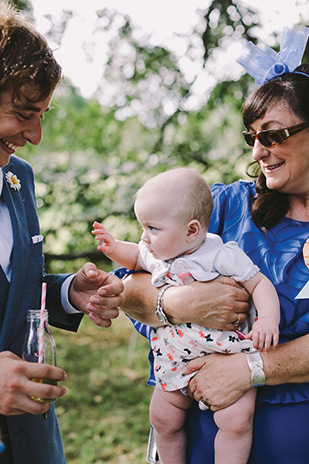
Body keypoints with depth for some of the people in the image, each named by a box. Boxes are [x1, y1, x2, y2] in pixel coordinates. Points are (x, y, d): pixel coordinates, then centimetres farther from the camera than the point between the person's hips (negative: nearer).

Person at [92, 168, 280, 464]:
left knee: (235, 421, -17)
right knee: (162, 418, 10)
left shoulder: (223, 255, -16)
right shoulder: (155, 254, 1)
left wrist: (268, 319, -28)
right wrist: (114, 248, 5)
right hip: (177, 359, 6)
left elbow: (260, 284, -12)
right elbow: (136, 257, 24)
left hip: (228, 354, -5)